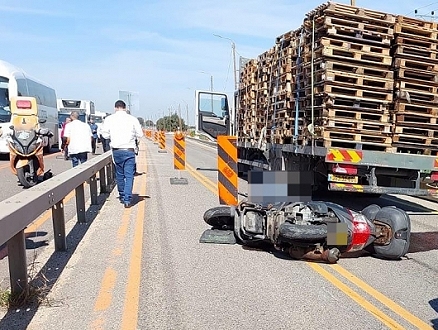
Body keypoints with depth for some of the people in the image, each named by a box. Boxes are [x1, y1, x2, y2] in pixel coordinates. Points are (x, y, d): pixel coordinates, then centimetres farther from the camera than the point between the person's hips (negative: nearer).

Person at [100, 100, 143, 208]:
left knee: (119, 175, 16)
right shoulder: (132, 119, -3)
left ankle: (122, 196, 30)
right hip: (129, 150, -2)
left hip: (116, 150, 2)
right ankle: (127, 200, -6)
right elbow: (140, 134, 1)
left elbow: (105, 134, 1)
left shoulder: (109, 119, 0)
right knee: (129, 175, 0)